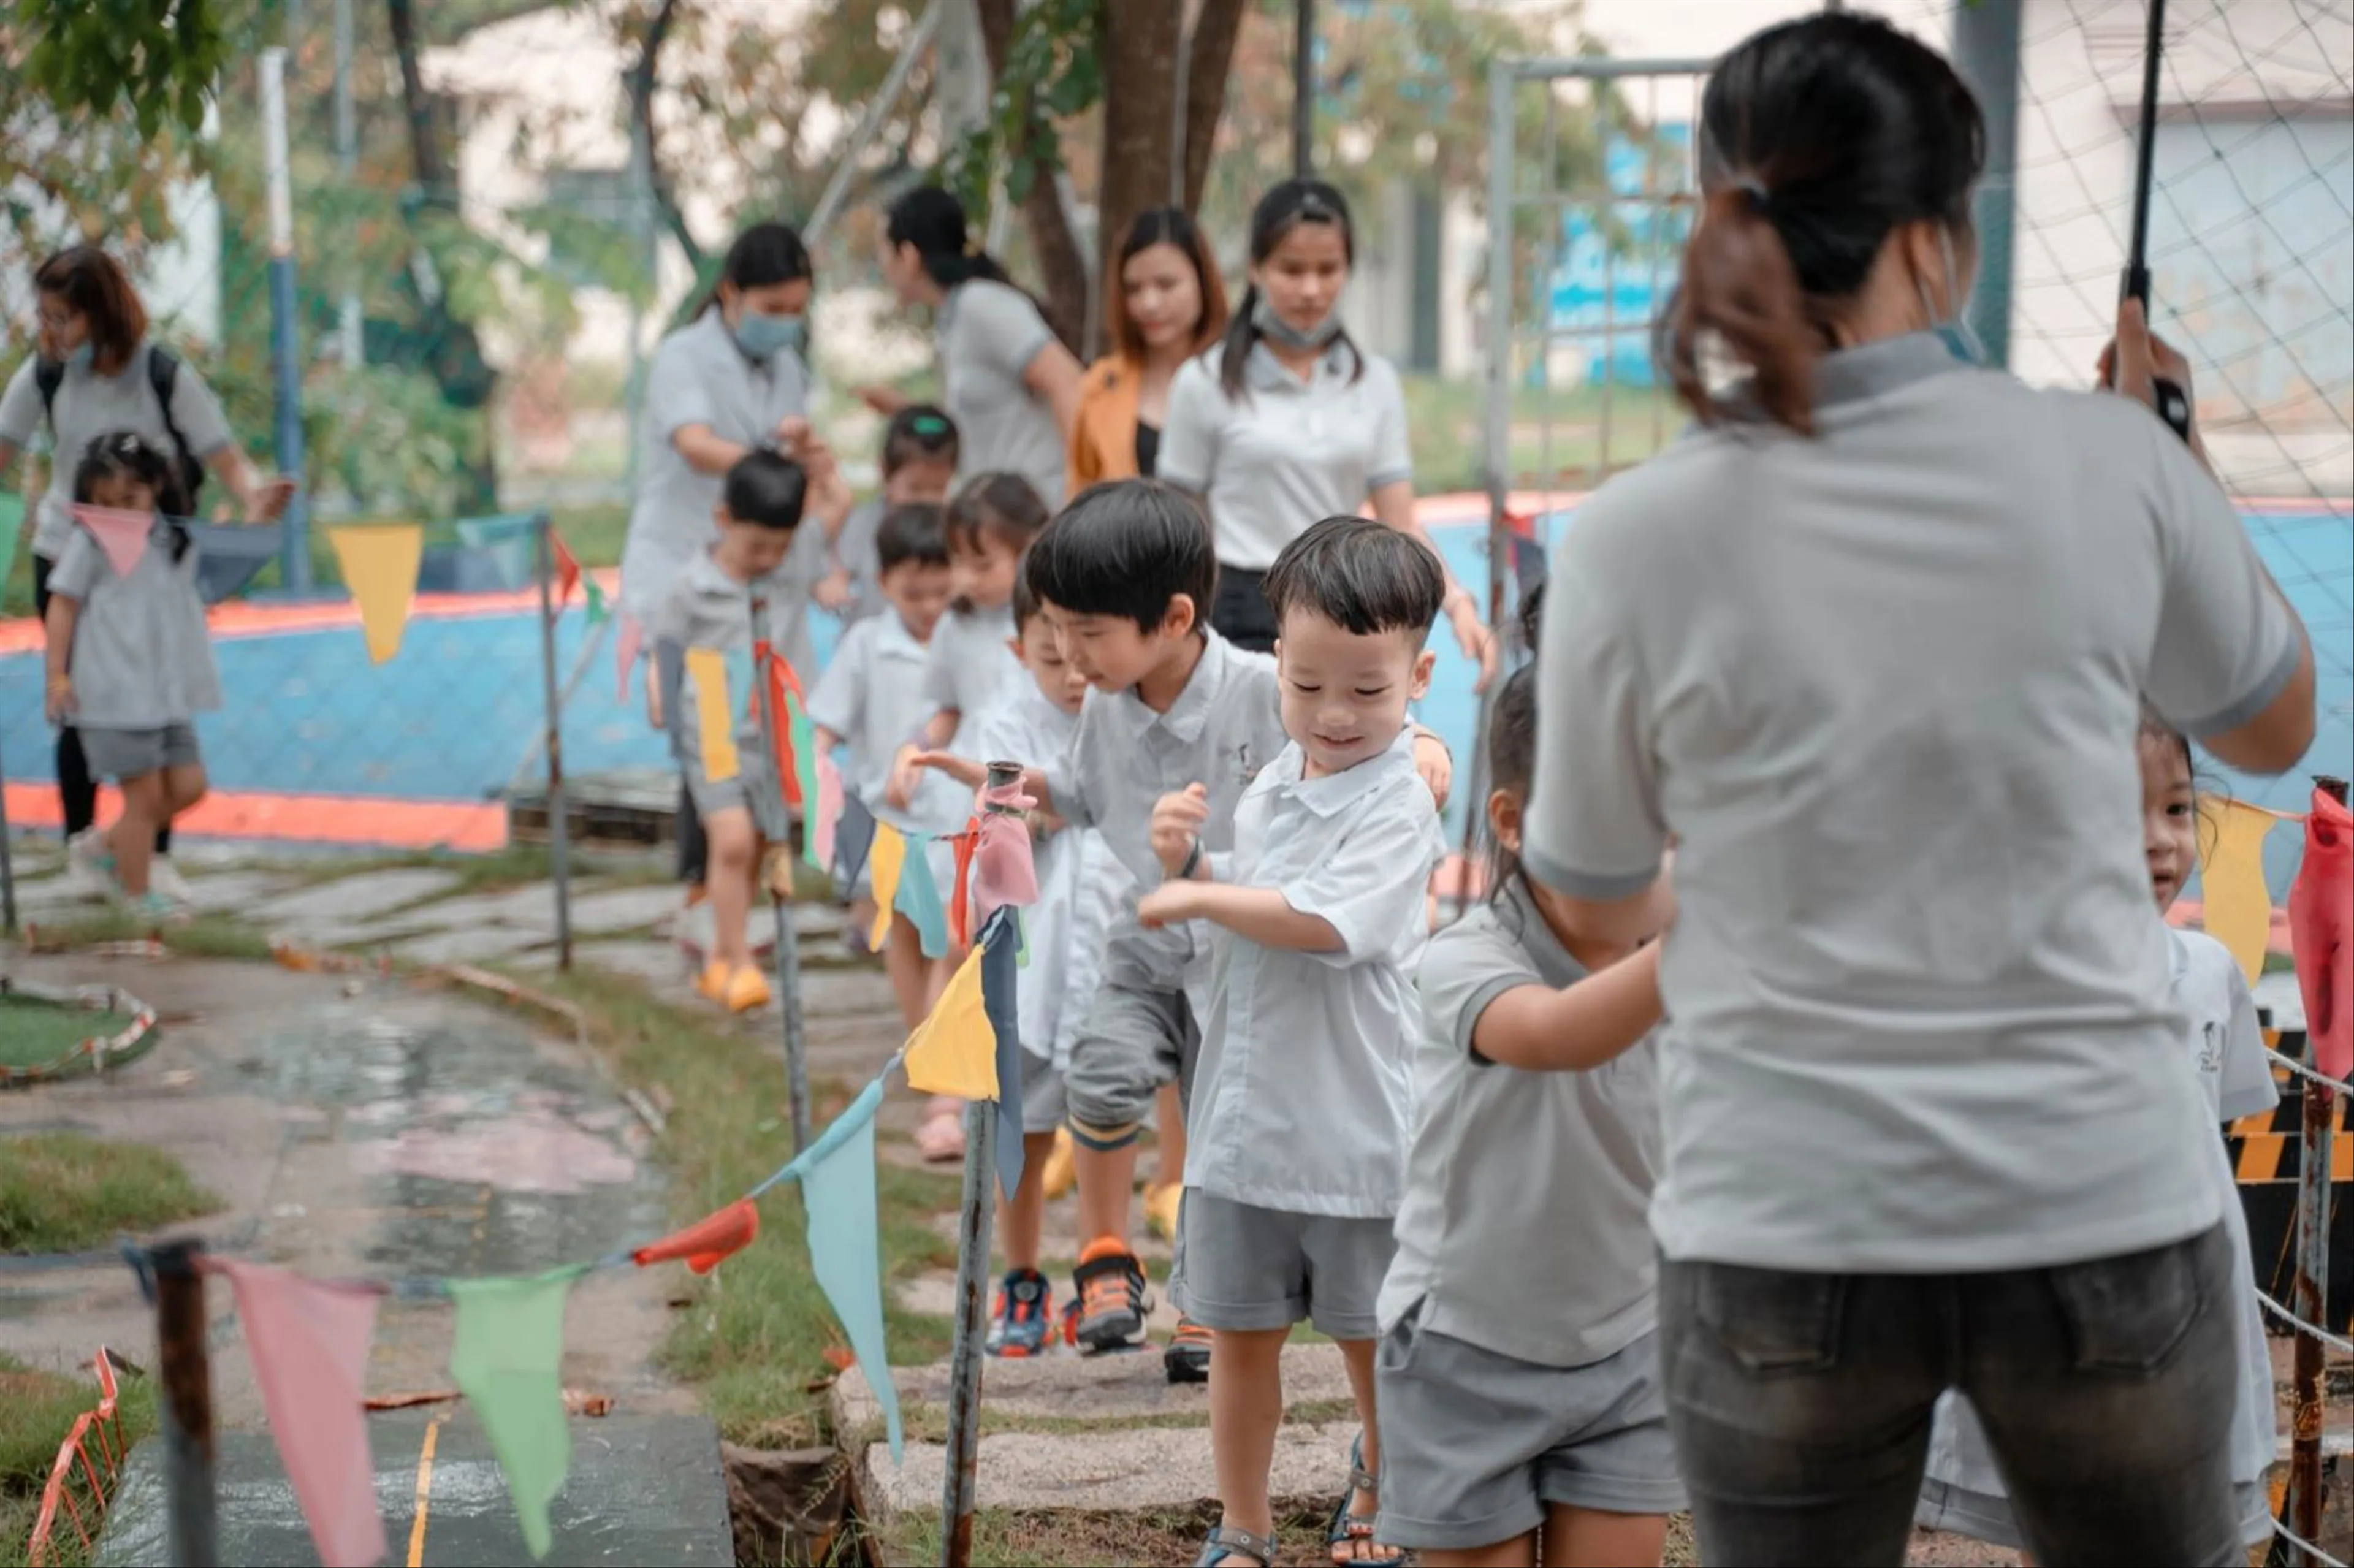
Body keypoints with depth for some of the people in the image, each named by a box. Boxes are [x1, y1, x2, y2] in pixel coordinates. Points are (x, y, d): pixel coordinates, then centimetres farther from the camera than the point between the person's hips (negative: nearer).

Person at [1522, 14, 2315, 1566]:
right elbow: (2277, 726, 12)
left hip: (1780, 1239, 0)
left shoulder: (1632, 543, -8)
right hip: (2101, 1211, 1)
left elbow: (1597, 904, 6)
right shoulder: (2109, 466, -8)